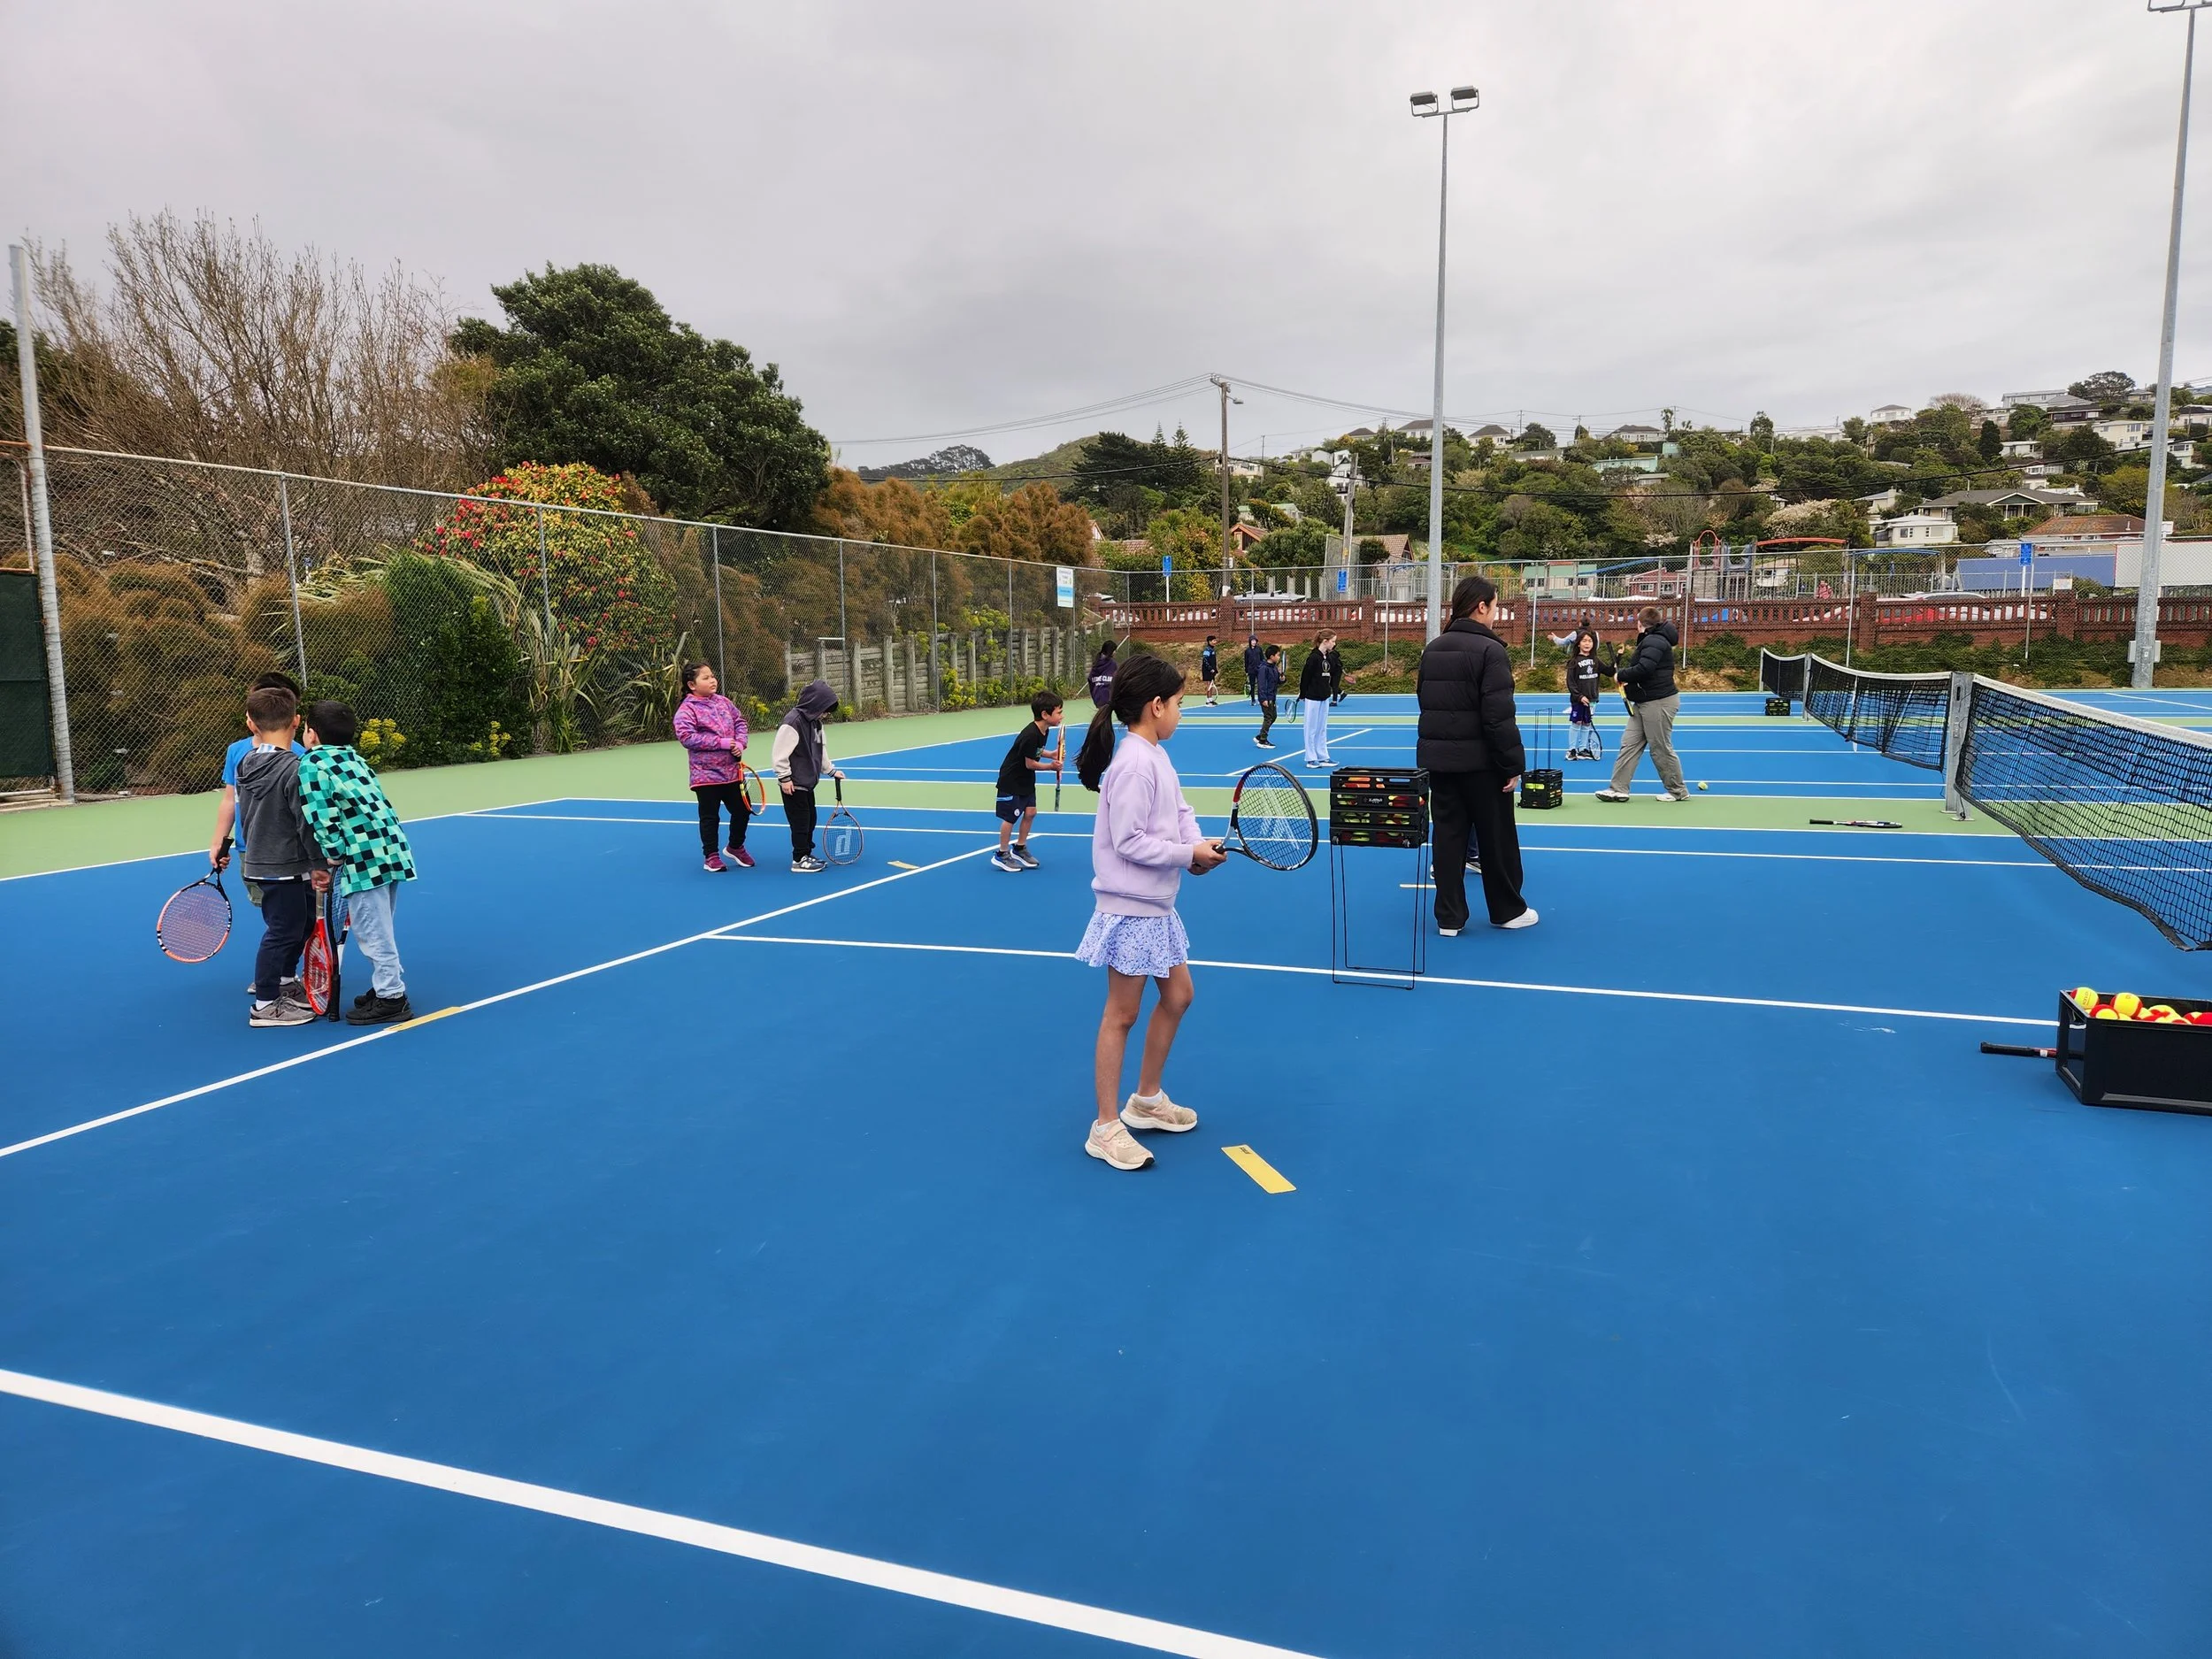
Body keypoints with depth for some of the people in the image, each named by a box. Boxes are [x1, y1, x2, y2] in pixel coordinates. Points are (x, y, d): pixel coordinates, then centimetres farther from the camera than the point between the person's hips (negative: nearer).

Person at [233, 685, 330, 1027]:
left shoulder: (246, 764, 3)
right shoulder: (293, 768, -21)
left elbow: (246, 814, 14)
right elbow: (306, 823, -20)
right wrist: (320, 865, -13)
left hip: (258, 859, 8)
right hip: (285, 866, -8)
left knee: (302, 923, 23)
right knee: (283, 931, 2)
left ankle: (286, 983, 37)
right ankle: (265, 1005, 11)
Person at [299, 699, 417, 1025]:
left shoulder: (311, 764, -6)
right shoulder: (353, 757, 18)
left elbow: (321, 815, -16)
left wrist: (334, 852, -9)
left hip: (365, 856, -9)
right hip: (390, 846, 9)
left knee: (371, 931, 0)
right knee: (378, 929, 21)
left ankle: (391, 999, 6)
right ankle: (390, 985, 29)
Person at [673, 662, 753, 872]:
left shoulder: (723, 702, 7)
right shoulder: (687, 710, -11)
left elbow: (740, 722, 13)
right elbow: (686, 737, -22)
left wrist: (740, 743, -8)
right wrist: (722, 743, -21)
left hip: (733, 771, 6)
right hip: (706, 774, -6)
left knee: (743, 810, 13)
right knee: (710, 817, 4)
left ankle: (736, 847, 35)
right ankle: (711, 856, 18)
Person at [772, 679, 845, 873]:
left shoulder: (815, 722, 9)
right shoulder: (793, 722, -21)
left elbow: (821, 749, 20)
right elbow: (781, 753, -22)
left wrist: (831, 771, 19)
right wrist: (784, 778, -20)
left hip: (808, 782, 9)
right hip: (794, 784, -9)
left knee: (810, 820, 15)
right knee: (800, 821, -4)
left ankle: (806, 854, 26)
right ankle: (799, 860, 4)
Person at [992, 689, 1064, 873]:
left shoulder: (1044, 731, -2)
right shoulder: (1030, 735, -31)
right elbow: (1030, 764, -23)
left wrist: (1052, 754, -1)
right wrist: (1050, 766, -15)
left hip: (1026, 779, 9)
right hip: (1011, 780, -9)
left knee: (1030, 812, 10)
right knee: (1010, 817, -1)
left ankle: (1019, 849, 26)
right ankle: (1001, 855, 13)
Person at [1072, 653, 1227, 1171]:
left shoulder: (1156, 757, 8)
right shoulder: (1134, 765, -22)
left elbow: (1180, 810, 12)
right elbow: (1129, 842, -24)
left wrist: (1198, 844, -6)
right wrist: (1188, 853, -18)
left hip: (1156, 905, 10)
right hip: (1130, 909, -10)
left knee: (1177, 996, 19)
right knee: (1121, 1015, 0)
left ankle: (1147, 1099, 35)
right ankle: (1106, 1128, 12)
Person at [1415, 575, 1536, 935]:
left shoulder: (1432, 649, 9)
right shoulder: (1490, 651, -14)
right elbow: (1499, 717, -18)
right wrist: (1513, 764, -13)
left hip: (1437, 757, 6)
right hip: (1479, 760, -6)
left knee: (1448, 834, 9)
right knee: (1497, 838, 8)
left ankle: (1449, 916, 12)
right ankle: (1508, 911, 22)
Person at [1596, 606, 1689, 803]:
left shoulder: (1654, 642, -17)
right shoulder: (1649, 640, 16)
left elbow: (1644, 669, -29)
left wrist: (1621, 674, -14)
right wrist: (1623, 672, 3)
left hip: (1659, 703, -11)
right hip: (1644, 703, 11)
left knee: (1661, 749, 0)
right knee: (1629, 744, 6)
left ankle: (1678, 791, 14)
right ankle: (1619, 789, 5)